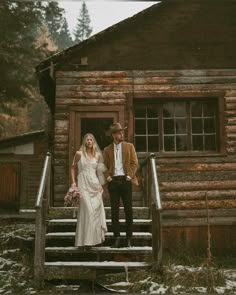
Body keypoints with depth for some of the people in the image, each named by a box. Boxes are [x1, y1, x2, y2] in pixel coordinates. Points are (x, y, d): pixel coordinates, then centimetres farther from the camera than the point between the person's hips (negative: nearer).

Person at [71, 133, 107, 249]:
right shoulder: (79, 154, 1)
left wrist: (101, 184, 11)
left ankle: (95, 237, 17)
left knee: (96, 209, 1)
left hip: (95, 184, 4)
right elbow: (73, 168, 8)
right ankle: (86, 240, -3)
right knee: (87, 210, -12)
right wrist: (73, 181, -2)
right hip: (83, 184, -4)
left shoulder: (98, 155, 10)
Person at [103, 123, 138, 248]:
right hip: (113, 181, 1)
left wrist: (130, 176, -8)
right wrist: (107, 177, -6)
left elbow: (134, 163, 3)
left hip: (125, 180, -1)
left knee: (128, 209, 0)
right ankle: (117, 237, 8)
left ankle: (128, 238, 9)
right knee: (114, 210, 2)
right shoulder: (107, 150, 12)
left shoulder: (129, 146, 9)